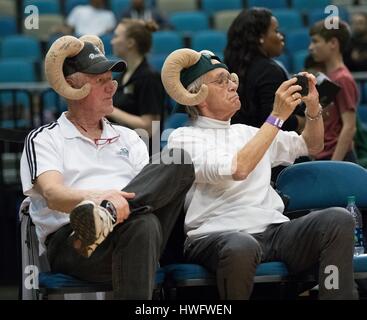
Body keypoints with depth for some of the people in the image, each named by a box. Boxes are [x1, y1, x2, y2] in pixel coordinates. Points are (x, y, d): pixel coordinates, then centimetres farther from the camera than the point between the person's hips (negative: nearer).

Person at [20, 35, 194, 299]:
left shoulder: (128, 138, 30)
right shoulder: (43, 140, 14)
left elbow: (157, 187, 13)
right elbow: (52, 195, -6)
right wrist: (98, 197, -30)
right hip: (68, 243, -5)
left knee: (179, 160, -24)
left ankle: (106, 216, -41)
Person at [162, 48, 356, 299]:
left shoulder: (246, 133, 27)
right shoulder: (184, 138, 5)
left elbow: (312, 146, 35)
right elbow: (237, 170, -13)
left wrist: (313, 107, 16)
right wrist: (277, 116, -8)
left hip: (274, 231, 6)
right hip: (217, 236, -5)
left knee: (338, 219, -22)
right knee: (242, 247, -41)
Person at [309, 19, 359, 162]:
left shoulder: (342, 79, -12)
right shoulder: (328, 77, 14)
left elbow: (349, 127, -17)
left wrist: (333, 165, -21)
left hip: (337, 159, -9)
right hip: (322, 158, 9)